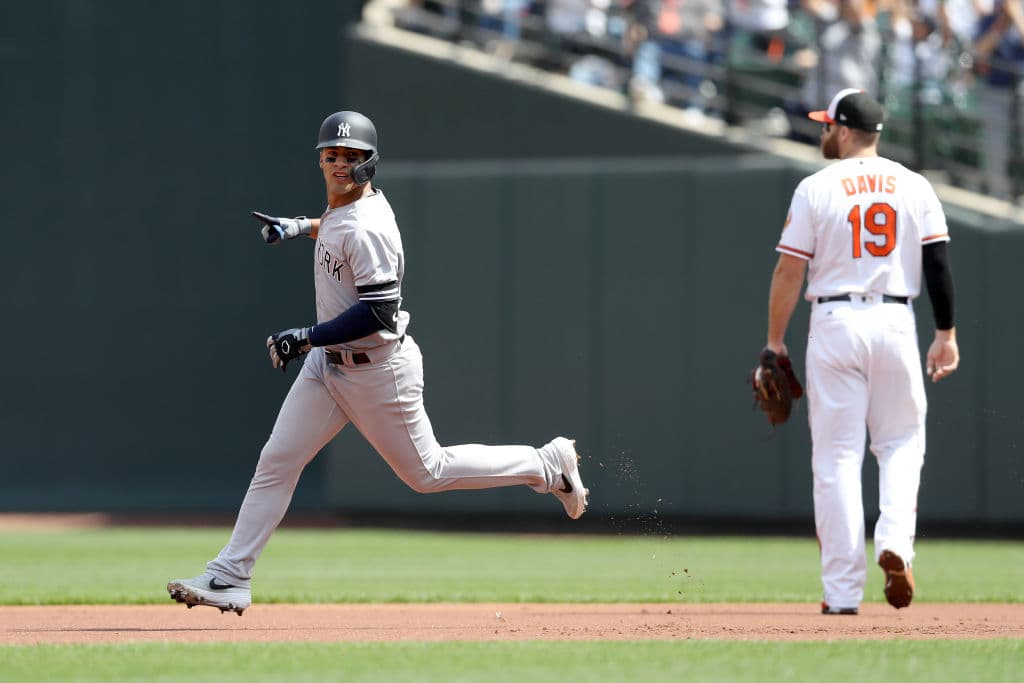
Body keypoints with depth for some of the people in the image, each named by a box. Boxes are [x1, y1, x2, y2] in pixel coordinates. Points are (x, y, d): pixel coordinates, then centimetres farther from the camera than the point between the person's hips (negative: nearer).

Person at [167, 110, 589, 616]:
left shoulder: (365, 230, -25)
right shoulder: (342, 210, 4)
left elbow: (379, 312, -30)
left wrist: (307, 337, -29)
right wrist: (302, 228, 23)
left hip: (378, 370, -9)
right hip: (328, 364, 9)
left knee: (426, 472, 6)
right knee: (276, 460, 0)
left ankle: (547, 465, 22)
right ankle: (230, 578, -1)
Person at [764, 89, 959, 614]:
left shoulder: (816, 189, -3)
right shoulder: (915, 187, 5)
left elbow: (789, 271, -4)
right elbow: (938, 261, 0)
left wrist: (775, 342, 3)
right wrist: (946, 334, 5)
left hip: (834, 323, -2)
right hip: (895, 323, 2)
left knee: (836, 456, 1)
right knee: (902, 442, 16)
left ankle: (843, 592, -1)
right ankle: (894, 543, -10)